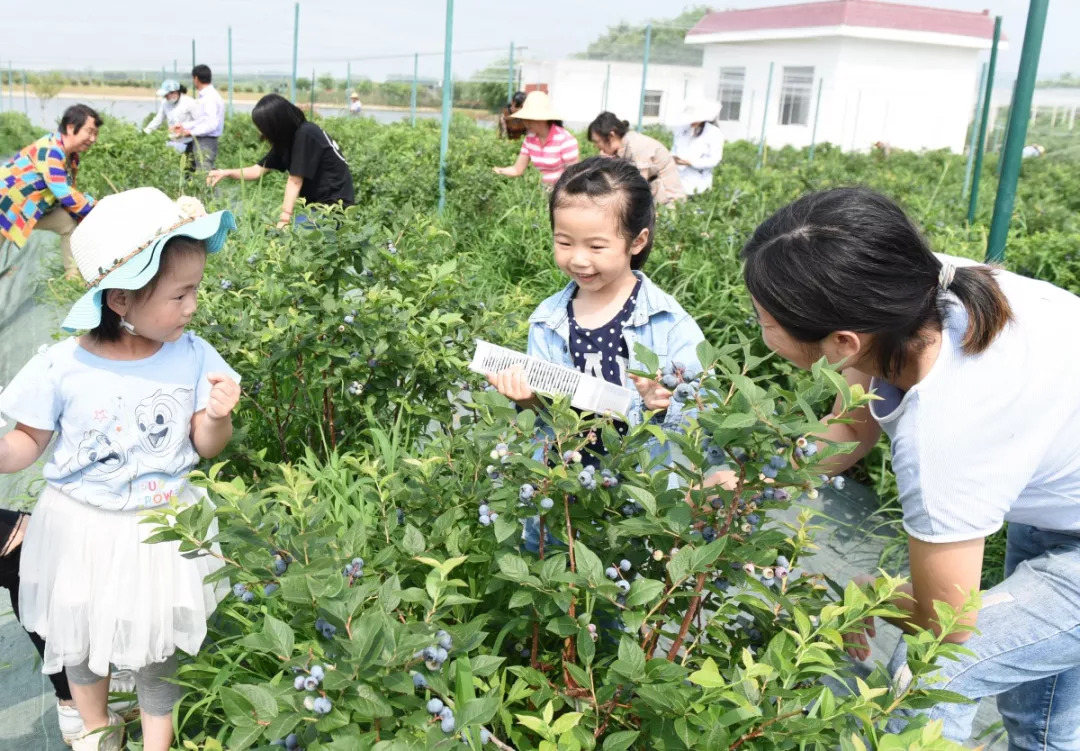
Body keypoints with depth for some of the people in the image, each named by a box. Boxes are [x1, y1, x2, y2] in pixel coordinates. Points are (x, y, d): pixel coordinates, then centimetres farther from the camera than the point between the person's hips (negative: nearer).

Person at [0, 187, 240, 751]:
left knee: (158, 653, 16)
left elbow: (205, 446, -4)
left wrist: (216, 416, -25)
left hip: (161, 528, 0)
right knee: (79, 642, 23)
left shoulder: (192, 356, -15)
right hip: (81, 528, 0)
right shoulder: (62, 366, -19)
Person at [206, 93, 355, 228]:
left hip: (334, 205, -9)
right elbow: (259, 170, 14)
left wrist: (284, 220, -20)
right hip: (318, 203, 9)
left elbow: (294, 182, -20)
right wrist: (226, 173, 2)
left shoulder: (305, 135, -18)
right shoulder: (287, 138, 8)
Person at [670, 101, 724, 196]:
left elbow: (714, 160, -9)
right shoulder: (681, 129, 11)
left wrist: (690, 162, -17)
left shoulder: (715, 134, -4)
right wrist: (673, 157, -3)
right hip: (675, 177, 5)